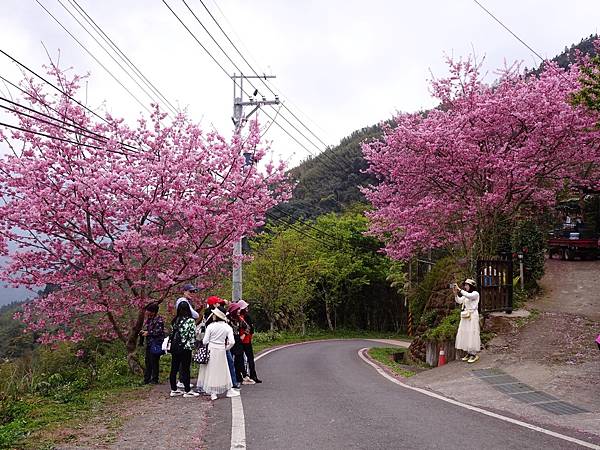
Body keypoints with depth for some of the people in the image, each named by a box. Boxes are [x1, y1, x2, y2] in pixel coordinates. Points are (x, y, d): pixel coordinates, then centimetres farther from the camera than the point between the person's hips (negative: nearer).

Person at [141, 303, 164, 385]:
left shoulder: (159, 320, -12)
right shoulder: (149, 319, 15)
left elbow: (159, 331, -19)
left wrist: (148, 333, -14)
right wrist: (143, 331, 7)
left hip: (156, 343, -9)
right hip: (149, 343, 9)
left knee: (154, 361, -5)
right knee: (148, 361, 12)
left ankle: (155, 379, 4)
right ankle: (146, 379, 20)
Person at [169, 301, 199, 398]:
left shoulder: (175, 320, 3)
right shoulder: (191, 321, -12)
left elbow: (172, 333, 7)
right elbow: (192, 336, -11)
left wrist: (172, 346, 15)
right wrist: (192, 345, 2)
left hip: (175, 347, 6)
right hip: (185, 348, -6)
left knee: (174, 368, 11)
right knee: (185, 369, 2)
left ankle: (174, 390, 20)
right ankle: (187, 391, 8)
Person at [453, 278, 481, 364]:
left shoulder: (475, 294, -6)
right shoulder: (465, 294, 17)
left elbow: (469, 296, -26)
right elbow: (459, 301, 5)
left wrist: (460, 290, -25)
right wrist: (456, 293, -9)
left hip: (472, 316, -8)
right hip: (465, 317, 8)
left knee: (472, 334, -7)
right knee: (465, 334, 6)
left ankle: (474, 354, -2)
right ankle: (468, 353, 14)